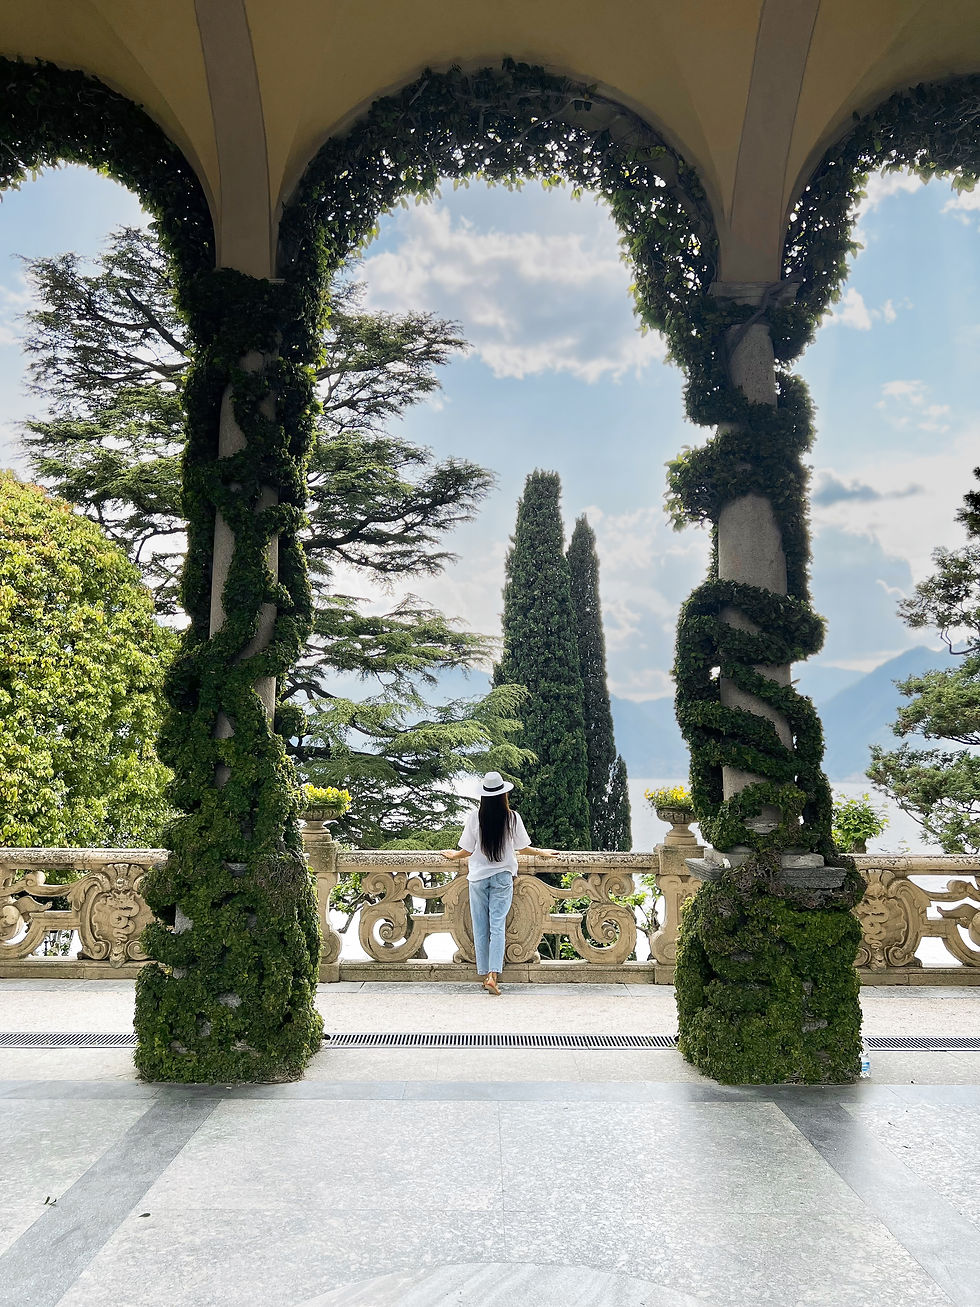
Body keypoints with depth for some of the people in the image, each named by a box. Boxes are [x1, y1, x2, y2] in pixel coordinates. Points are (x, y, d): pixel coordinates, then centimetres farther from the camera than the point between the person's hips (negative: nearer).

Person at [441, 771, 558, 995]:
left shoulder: (475, 816, -9)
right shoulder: (512, 817, -8)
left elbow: (467, 850, -3)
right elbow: (522, 848, 2)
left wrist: (454, 855, 19)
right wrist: (541, 852, 22)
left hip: (478, 877, 0)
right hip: (503, 876, 0)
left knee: (480, 928, 9)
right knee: (498, 926, 0)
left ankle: (485, 974, 15)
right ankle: (493, 975, -10)